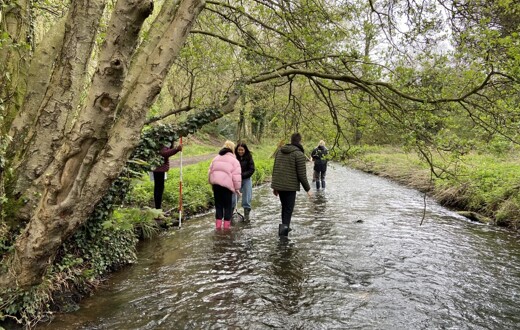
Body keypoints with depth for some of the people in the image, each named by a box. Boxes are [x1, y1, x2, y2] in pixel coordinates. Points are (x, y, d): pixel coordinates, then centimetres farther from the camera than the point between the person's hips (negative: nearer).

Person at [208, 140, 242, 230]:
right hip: (226, 184, -5)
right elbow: (236, 176, -6)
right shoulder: (234, 160, 1)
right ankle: (226, 225, 11)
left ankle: (218, 225, 14)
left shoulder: (216, 158, 18)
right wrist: (237, 188, 2)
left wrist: (211, 182, 26)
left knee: (218, 204, 15)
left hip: (215, 183, 5)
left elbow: (210, 171, 18)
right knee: (227, 205, 8)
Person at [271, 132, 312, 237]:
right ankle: (285, 226, -17)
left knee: (284, 207, 21)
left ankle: (285, 226, 30)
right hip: (291, 186, -6)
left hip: (279, 185, 6)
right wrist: (307, 189, -2)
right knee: (288, 209, -1)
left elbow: (274, 169, 14)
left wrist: (275, 186, 21)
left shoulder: (280, 151, 10)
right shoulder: (299, 154, -10)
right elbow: (302, 174, -12)